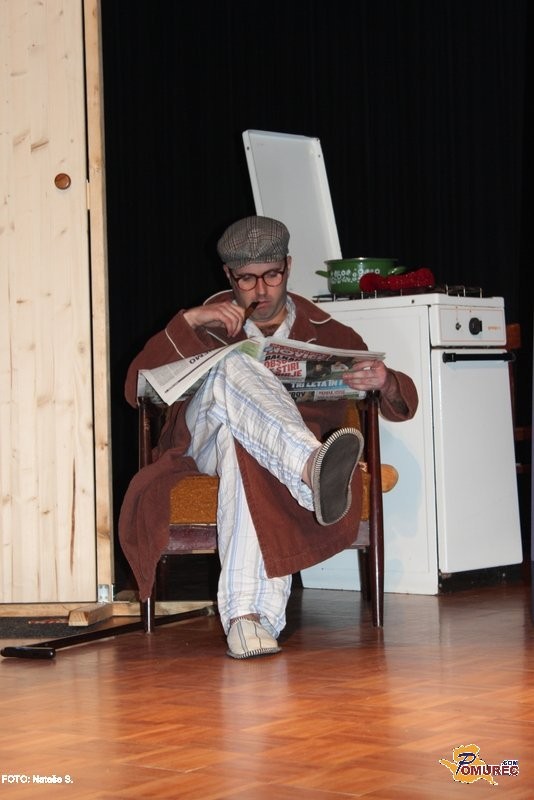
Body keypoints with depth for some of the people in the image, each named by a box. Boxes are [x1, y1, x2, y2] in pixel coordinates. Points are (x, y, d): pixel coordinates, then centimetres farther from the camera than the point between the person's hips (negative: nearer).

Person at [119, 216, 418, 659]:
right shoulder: (210, 323, 22)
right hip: (205, 439, 0)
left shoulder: (326, 333, 21)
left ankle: (247, 613, -53)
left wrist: (385, 382, -12)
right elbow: (136, 389, 7)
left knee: (243, 450, -40)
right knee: (234, 368, -34)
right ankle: (314, 470, -61)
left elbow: (404, 403, 13)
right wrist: (187, 322, -5)